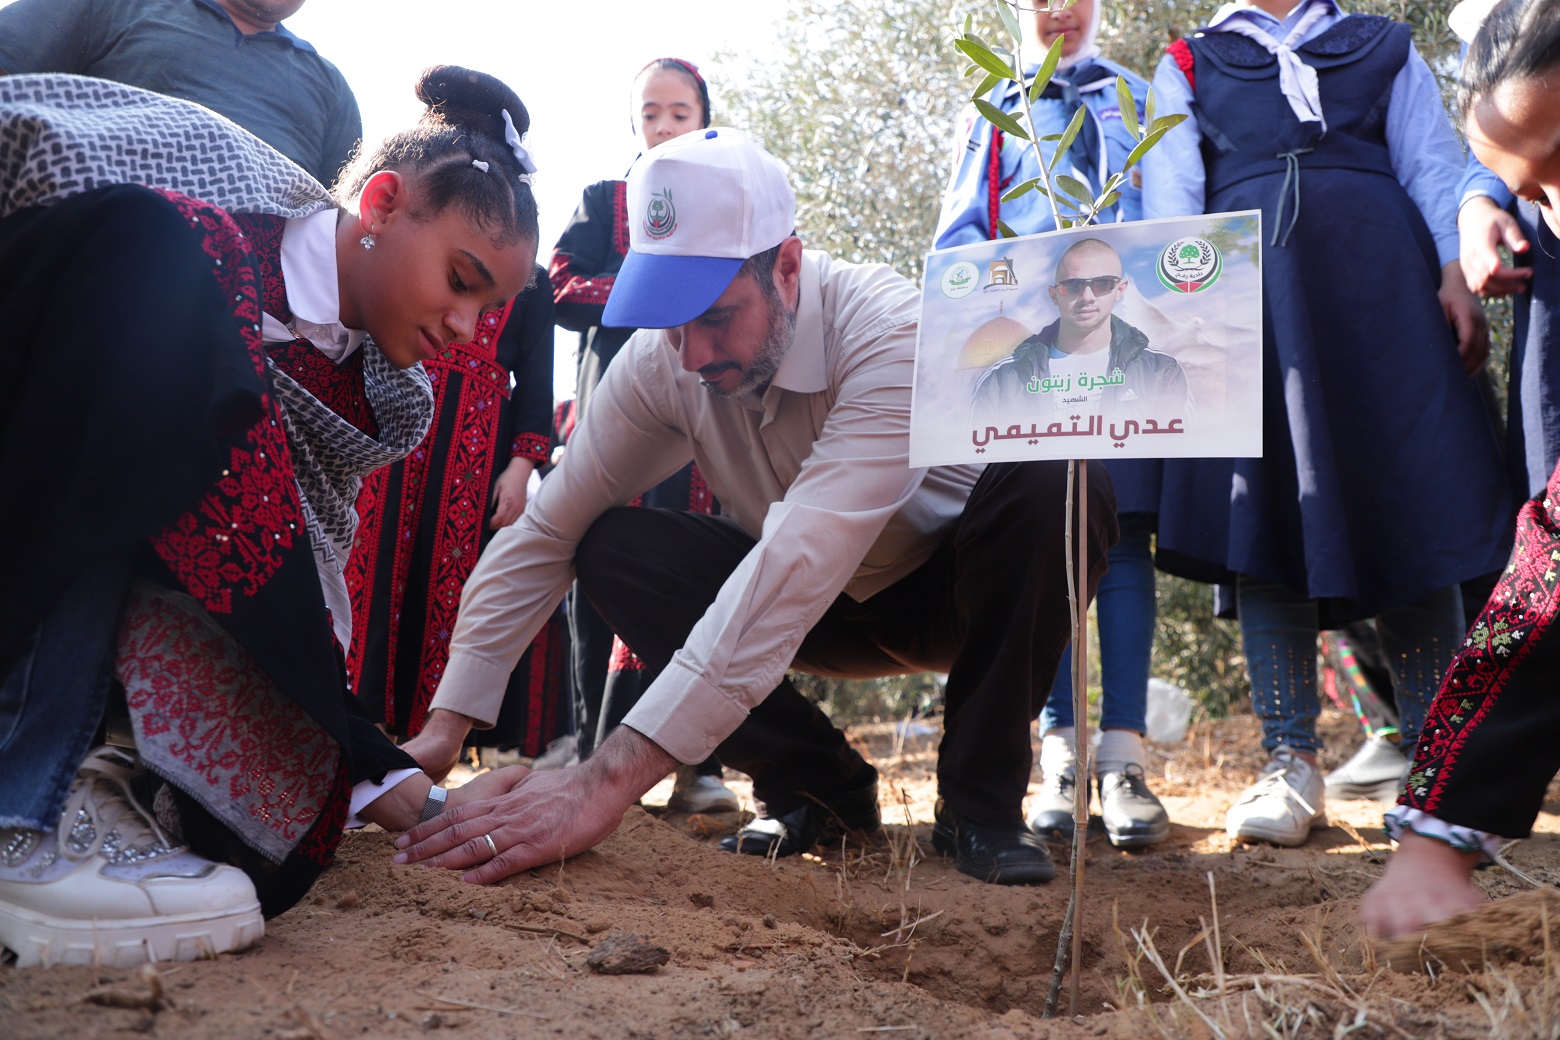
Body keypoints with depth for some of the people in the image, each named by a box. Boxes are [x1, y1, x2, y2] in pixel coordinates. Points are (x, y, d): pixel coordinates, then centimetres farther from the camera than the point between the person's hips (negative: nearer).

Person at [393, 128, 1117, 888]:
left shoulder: (891, 336, -34)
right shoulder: (659, 361, -17)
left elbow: (798, 563, -45)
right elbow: (543, 536, -11)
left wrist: (611, 778, -51)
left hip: (953, 594, -4)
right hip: (830, 610, 4)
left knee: (1054, 481, -35)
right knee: (613, 550, -19)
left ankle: (979, 800, -15)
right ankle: (820, 786, -4)